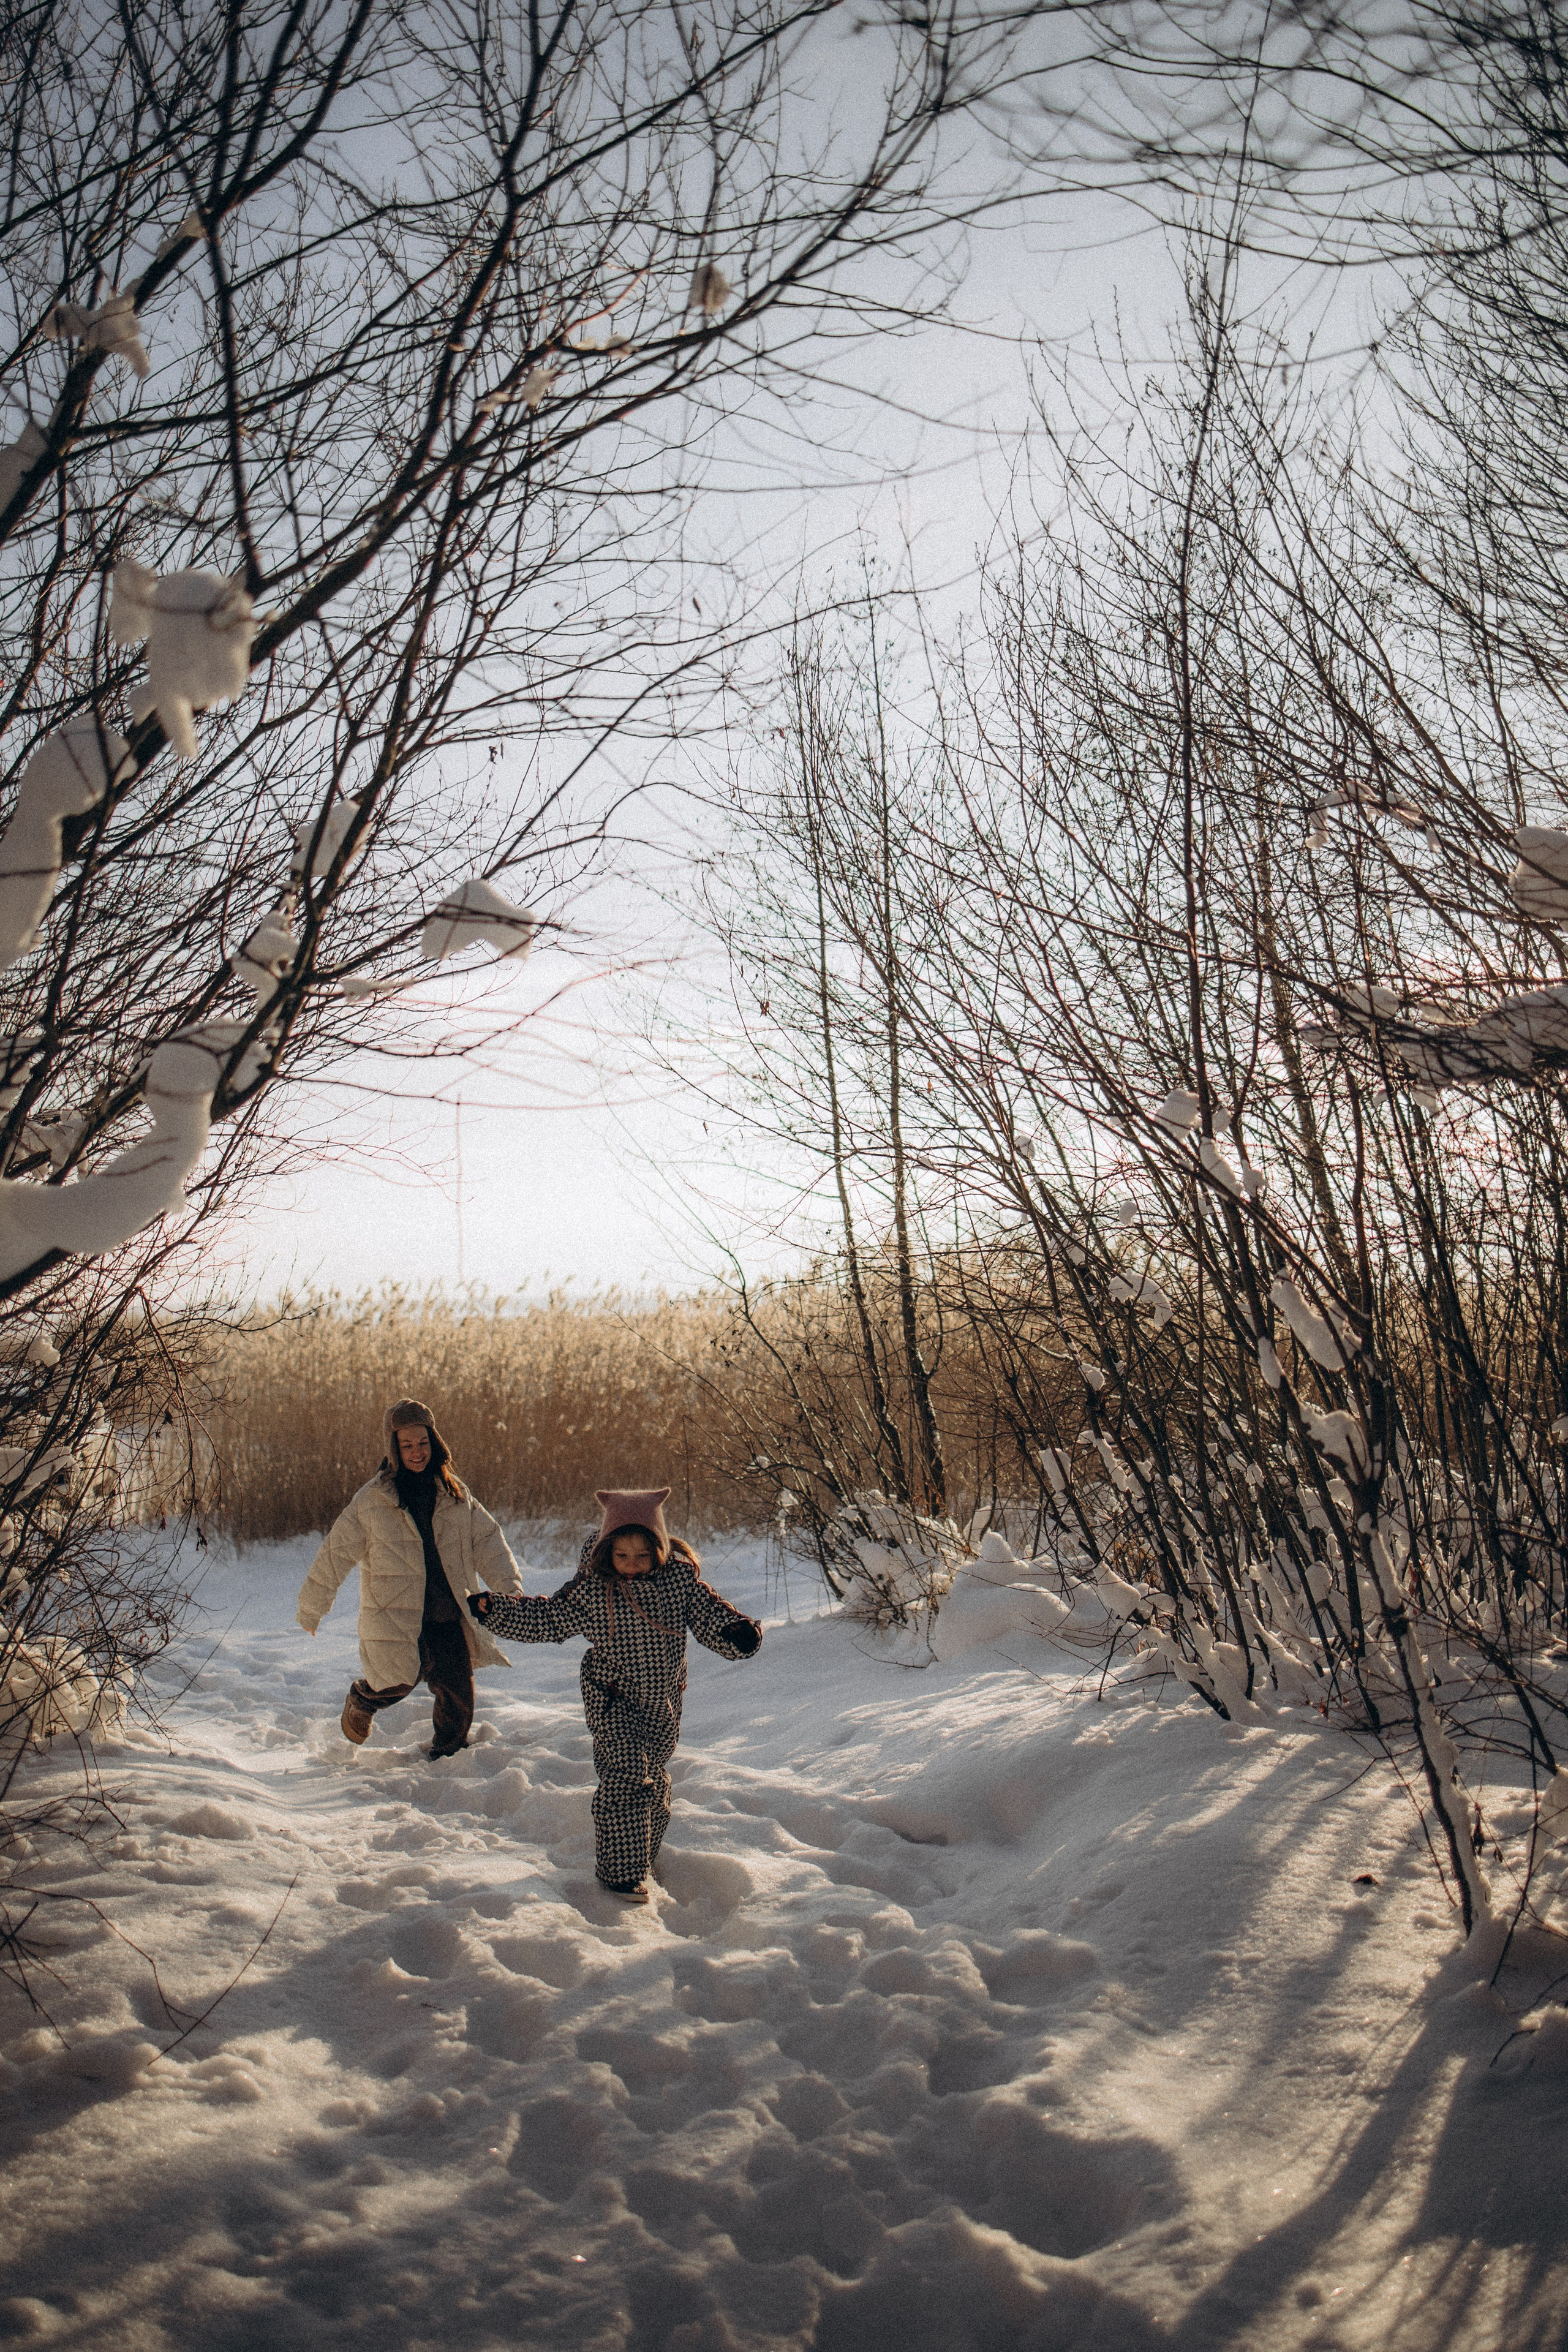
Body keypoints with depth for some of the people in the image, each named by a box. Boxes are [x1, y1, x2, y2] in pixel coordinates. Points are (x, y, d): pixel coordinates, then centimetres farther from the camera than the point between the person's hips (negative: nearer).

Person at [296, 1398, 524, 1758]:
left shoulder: (454, 1493, 6)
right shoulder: (373, 1501, -5)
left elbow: (486, 1540, 4)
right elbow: (336, 1553, 0)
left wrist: (509, 1587, -9)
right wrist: (311, 1609, 4)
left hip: (449, 1616, 3)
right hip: (396, 1616, -3)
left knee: (458, 1694, 0)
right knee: (404, 1676, -17)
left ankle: (446, 1756, 28)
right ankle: (362, 1700, 18)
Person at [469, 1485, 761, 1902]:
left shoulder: (680, 1577, -11)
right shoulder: (591, 1586, -13)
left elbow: (708, 1613, -5)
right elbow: (545, 1618, -2)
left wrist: (736, 1633, -24)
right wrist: (496, 1610, -8)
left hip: (663, 1702, 3)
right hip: (613, 1698, -3)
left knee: (654, 1780, 15)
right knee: (625, 1778, -12)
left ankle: (643, 1858, 35)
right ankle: (621, 1872, -1)